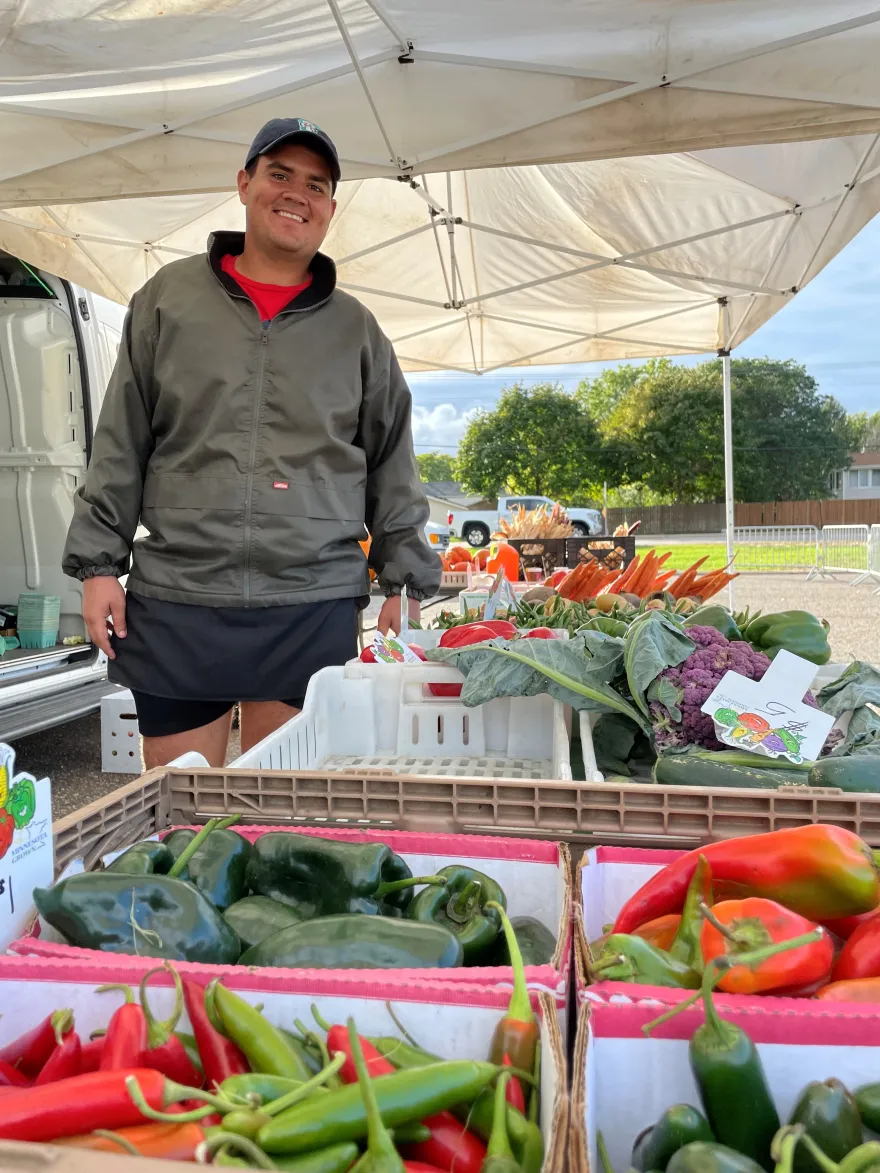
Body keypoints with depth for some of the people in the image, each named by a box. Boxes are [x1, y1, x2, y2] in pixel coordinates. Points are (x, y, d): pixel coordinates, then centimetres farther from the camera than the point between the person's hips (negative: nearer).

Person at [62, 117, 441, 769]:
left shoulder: (357, 329, 11)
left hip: (315, 607, 0)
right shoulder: (169, 296, 10)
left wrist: (405, 581, 7)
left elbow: (393, 467, 12)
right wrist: (99, 563, 3)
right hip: (176, 603, 0)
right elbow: (120, 446, 9)